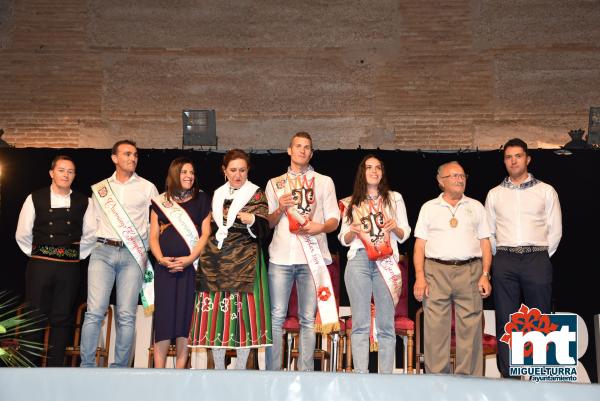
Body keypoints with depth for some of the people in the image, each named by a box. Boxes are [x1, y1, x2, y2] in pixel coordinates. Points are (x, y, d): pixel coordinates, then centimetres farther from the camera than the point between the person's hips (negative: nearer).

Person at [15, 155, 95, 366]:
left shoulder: (83, 202, 7)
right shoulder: (35, 198, 4)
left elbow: (90, 235, 11)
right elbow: (22, 234, 7)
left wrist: (77, 254, 7)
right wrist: (37, 254, 7)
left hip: (70, 268, 1)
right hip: (39, 266, -1)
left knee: (62, 319, 4)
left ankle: (55, 367, 12)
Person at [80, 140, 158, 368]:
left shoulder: (147, 188, 11)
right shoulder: (100, 188, 15)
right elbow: (94, 222, 19)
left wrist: (144, 251, 8)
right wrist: (100, 244, 11)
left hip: (133, 255, -1)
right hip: (103, 251, 1)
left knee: (126, 316, -4)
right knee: (94, 312, -8)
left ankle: (120, 368, 3)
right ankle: (87, 366, -2)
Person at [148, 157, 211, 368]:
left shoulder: (201, 200, 10)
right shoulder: (160, 201, 13)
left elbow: (205, 234, 2)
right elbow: (153, 236, 9)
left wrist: (189, 259, -10)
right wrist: (160, 258, -9)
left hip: (191, 266, -1)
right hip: (165, 267, 1)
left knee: (185, 316, -3)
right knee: (163, 315, -3)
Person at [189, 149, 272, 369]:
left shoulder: (256, 194, 4)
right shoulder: (217, 195, 16)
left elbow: (263, 231, -4)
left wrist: (252, 221, -24)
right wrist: (203, 255, 13)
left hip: (245, 260, -3)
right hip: (215, 260, 4)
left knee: (243, 310, -5)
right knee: (216, 310, 2)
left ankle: (240, 369, 5)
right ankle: (218, 369, 12)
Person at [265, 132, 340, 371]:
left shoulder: (324, 182, 14)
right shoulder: (275, 184, 17)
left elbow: (334, 220, 8)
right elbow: (268, 223, 16)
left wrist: (321, 227, -14)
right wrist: (280, 209, -4)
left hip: (311, 257, 0)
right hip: (281, 256, 1)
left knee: (308, 319, 2)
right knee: (276, 317, -3)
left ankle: (305, 373, 7)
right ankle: (272, 372, 2)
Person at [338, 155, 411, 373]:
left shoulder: (394, 198, 15)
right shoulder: (351, 203, 15)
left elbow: (404, 235, 13)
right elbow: (344, 239, 14)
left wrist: (395, 227, -8)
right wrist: (353, 231, -7)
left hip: (386, 262, 0)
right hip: (358, 260, 0)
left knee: (386, 324, -1)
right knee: (360, 324, -3)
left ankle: (386, 376, 4)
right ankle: (361, 376, -1)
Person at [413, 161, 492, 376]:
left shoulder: (476, 207, 15)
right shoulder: (429, 208, 12)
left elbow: (485, 244, 11)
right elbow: (420, 244, 7)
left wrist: (485, 275, 0)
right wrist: (419, 276, -4)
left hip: (470, 271, 1)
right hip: (436, 271, -1)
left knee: (470, 329, 0)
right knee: (435, 328, -2)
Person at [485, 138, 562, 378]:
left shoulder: (546, 191, 9)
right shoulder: (494, 194, 13)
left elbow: (555, 231, 7)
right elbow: (488, 232, 14)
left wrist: (541, 258, 3)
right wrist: (501, 258, 7)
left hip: (537, 260, -1)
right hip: (504, 261, 1)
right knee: (506, 321, 1)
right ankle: (507, 375, 7)